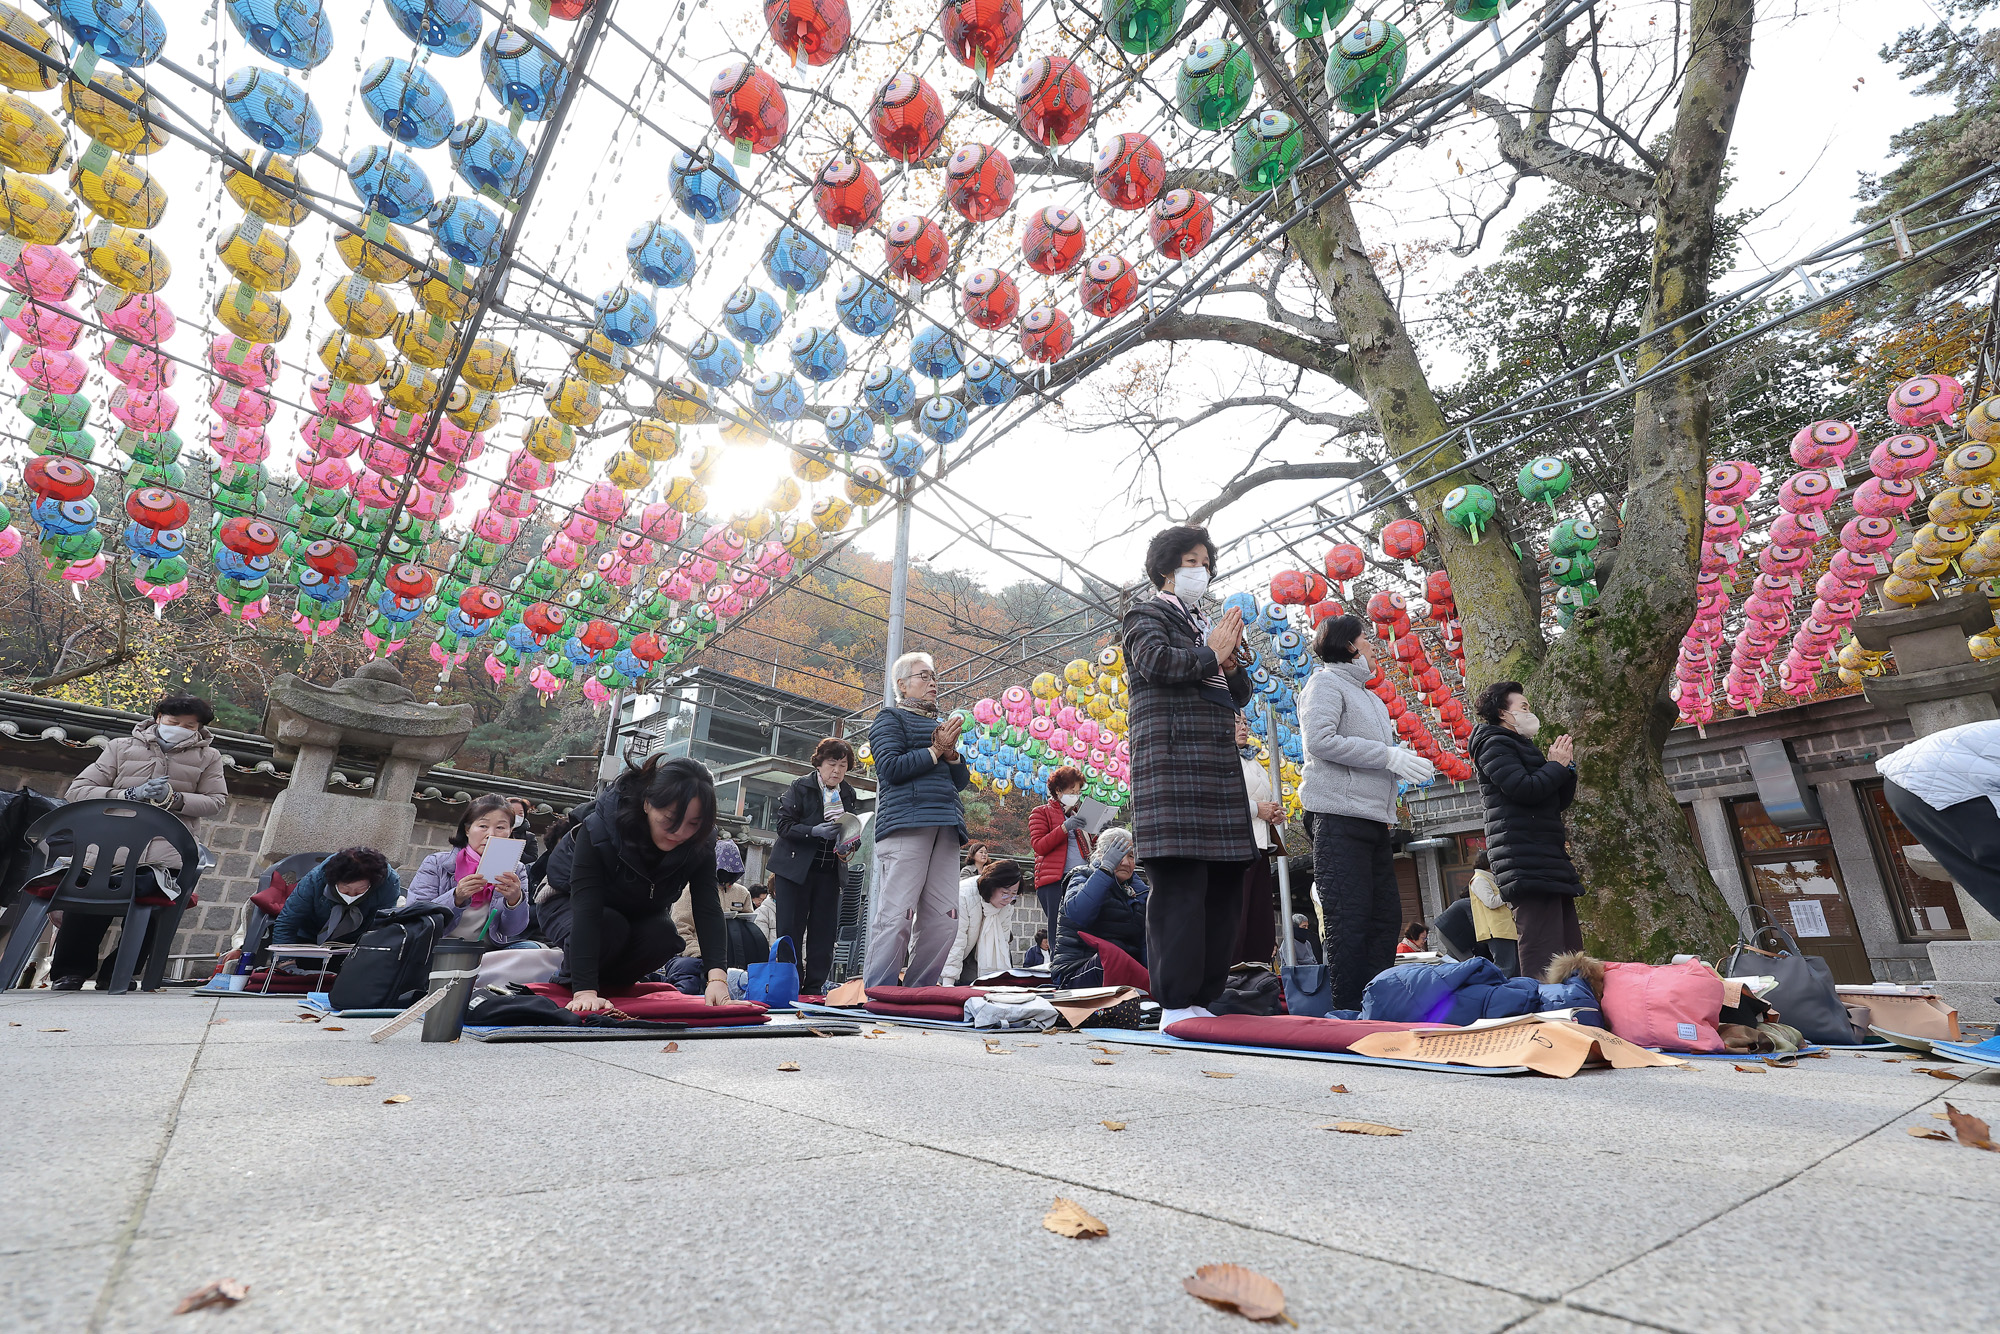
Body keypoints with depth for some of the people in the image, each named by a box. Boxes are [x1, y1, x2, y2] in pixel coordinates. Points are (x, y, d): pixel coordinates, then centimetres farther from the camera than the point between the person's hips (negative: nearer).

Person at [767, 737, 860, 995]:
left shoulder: (848, 793, 8)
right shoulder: (800, 787, -6)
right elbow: (784, 825, -11)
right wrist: (815, 831, -25)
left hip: (829, 871, 4)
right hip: (795, 868, -4)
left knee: (824, 931, 3)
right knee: (790, 930, -1)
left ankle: (813, 990, 11)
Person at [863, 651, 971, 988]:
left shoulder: (942, 726, 28)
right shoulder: (891, 718, 8)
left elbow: (962, 781, 21)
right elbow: (891, 767, -8)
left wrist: (951, 754, 2)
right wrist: (935, 750, -3)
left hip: (945, 828, 7)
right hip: (905, 823, -7)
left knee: (943, 919, 1)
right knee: (896, 915, -12)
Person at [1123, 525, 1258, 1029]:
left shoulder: (1210, 624, 27)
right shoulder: (1148, 615, 7)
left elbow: (1240, 695, 24)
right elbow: (1154, 661, -15)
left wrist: (1232, 666, 3)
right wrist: (1211, 656, -3)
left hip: (1219, 765, 8)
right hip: (1170, 757, -8)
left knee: (1223, 883, 5)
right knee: (1179, 884, -11)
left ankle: (1204, 996, 13)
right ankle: (1175, 1004, -5)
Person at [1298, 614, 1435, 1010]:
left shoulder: (1369, 698, 26)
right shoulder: (1327, 682, -1)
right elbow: (1319, 740, -16)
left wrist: (1403, 759, 7)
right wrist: (1390, 756, -13)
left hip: (1375, 820, 9)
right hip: (1341, 817, -9)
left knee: (1386, 915, 10)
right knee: (1349, 919, -9)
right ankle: (1346, 1011, -4)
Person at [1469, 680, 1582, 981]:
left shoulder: (1521, 747, 27)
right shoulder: (1494, 744, -3)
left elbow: (1560, 801, 24)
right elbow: (1524, 789, -18)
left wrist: (1567, 766, 10)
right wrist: (1557, 765, -2)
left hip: (1549, 857, 10)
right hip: (1527, 862, -10)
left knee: (1571, 950, 10)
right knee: (1544, 956, -16)